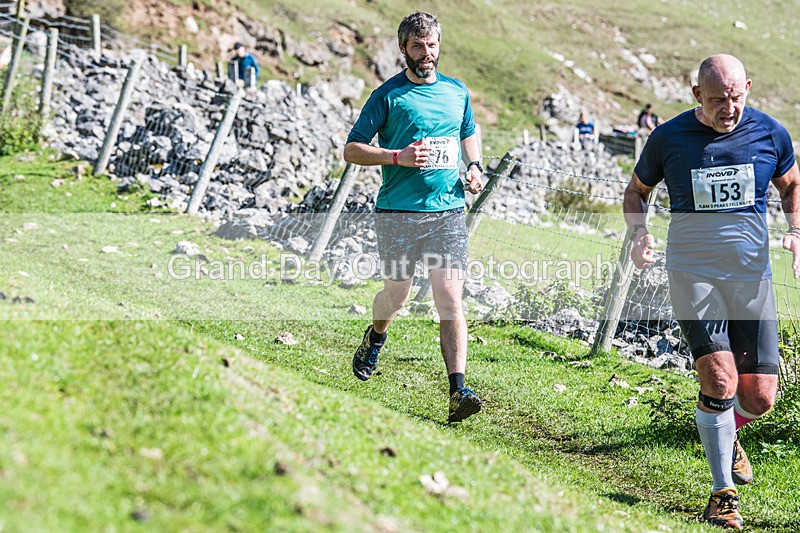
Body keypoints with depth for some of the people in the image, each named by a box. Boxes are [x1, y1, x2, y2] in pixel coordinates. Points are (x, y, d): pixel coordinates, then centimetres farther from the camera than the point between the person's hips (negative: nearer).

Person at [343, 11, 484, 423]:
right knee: (397, 294, 11)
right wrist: (397, 157, -16)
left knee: (450, 299, -10)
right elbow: (352, 150, -2)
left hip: (448, 211, 2)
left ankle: (458, 393, -14)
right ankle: (376, 336, 47)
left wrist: (474, 166, 10)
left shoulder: (457, 92, 12)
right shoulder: (388, 95, -2)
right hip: (398, 214, -2)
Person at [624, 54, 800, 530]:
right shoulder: (668, 138, -3)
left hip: (752, 277, 2)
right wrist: (639, 232, -6)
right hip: (693, 275, -2)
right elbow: (637, 190, 13)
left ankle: (727, 435, 37)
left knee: (760, 396, 0)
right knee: (719, 379, -17)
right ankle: (724, 494, 0)